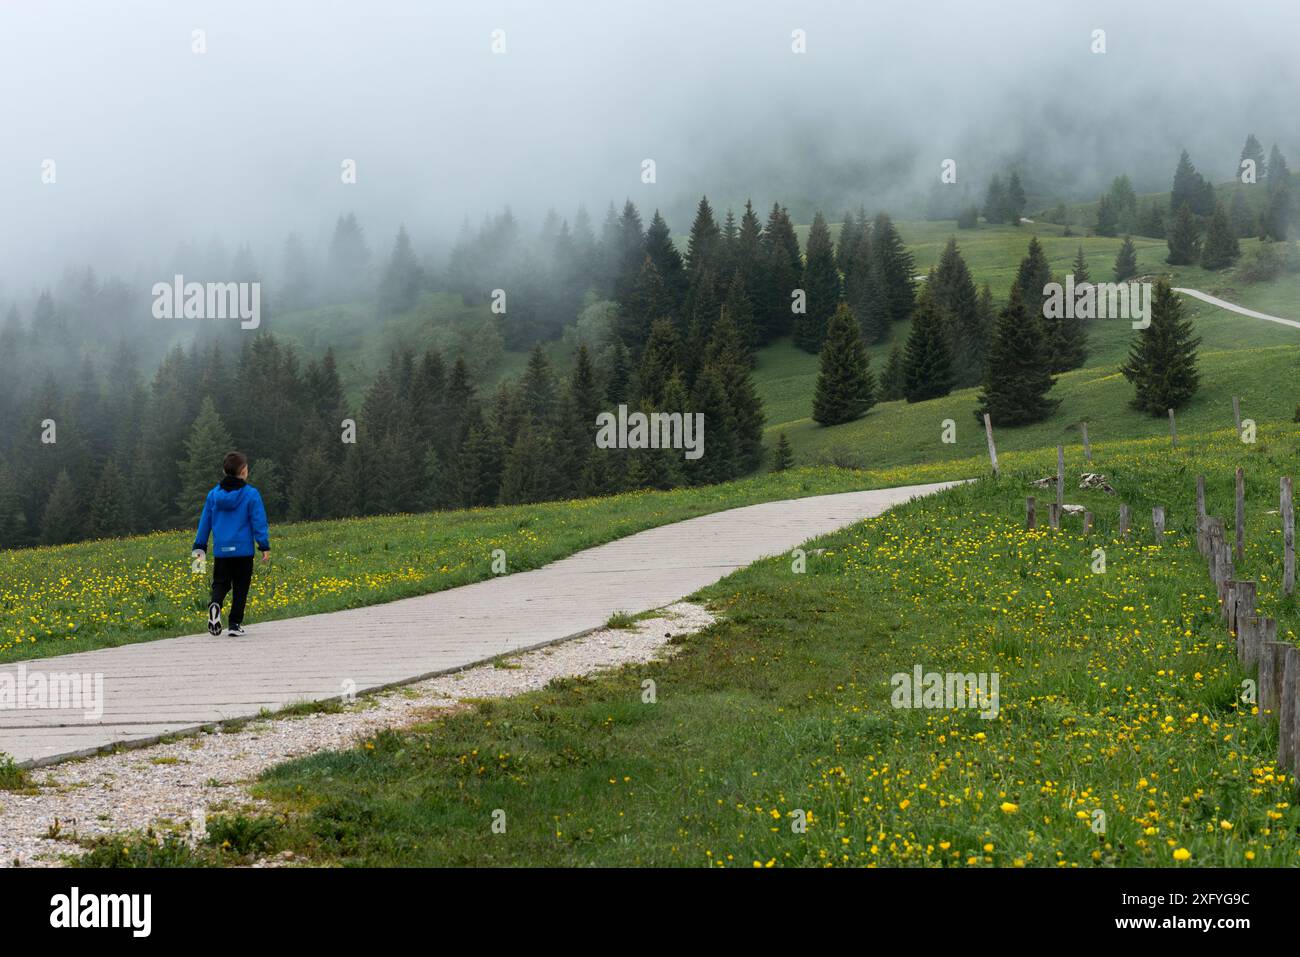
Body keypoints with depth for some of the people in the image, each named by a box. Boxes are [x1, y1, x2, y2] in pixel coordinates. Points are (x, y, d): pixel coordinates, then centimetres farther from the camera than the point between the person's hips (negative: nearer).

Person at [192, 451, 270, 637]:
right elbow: (259, 522, -8)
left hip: (221, 550, 3)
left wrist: (199, 546, 19)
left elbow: (205, 522, 12)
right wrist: (265, 547, -4)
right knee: (240, 588, 8)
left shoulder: (213, 494, 6)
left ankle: (215, 605, -21)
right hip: (243, 550, -3)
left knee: (220, 584, 11)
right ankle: (235, 624, 7)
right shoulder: (251, 494, -6)